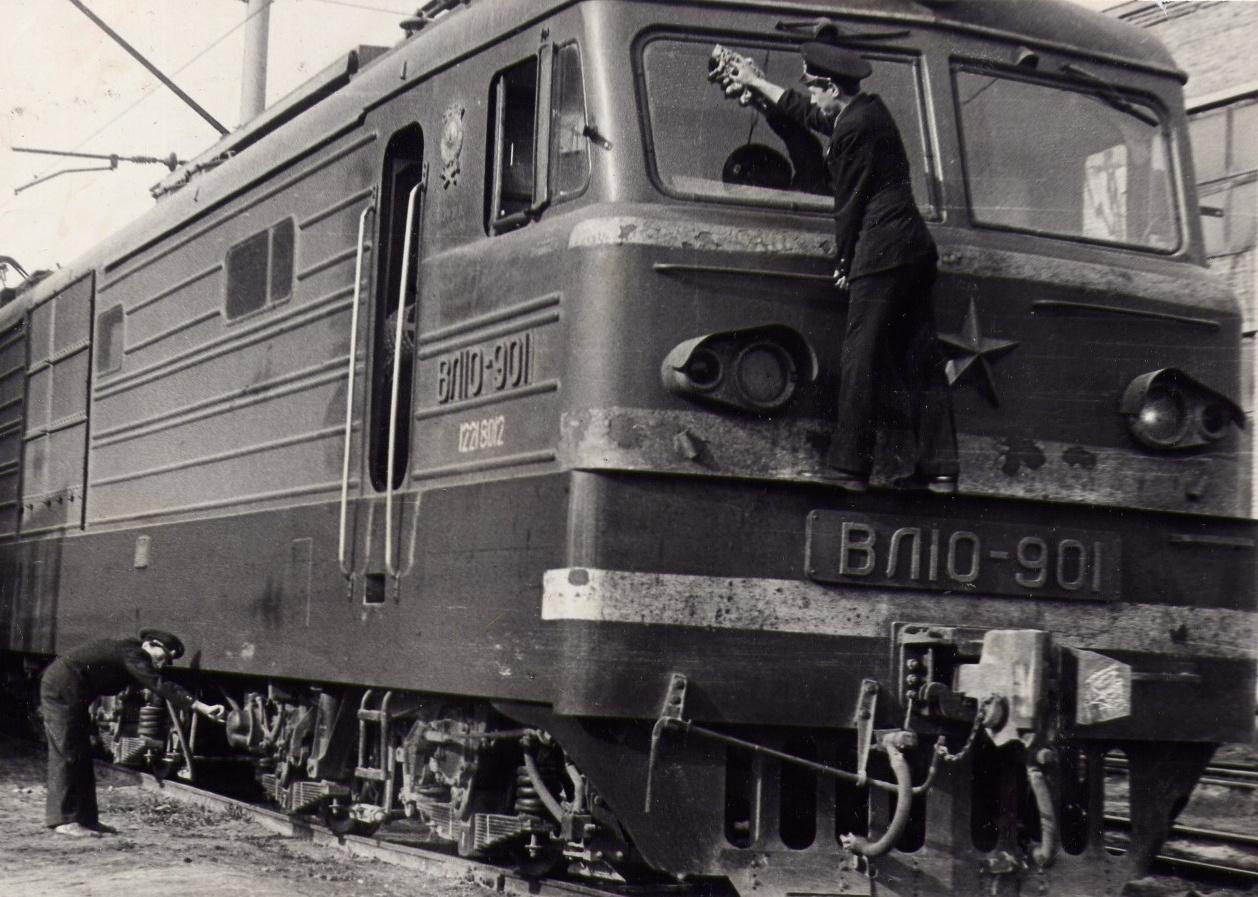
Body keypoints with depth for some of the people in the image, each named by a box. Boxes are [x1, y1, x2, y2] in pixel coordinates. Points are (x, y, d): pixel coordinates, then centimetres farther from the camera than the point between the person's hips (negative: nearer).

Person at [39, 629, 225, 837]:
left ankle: (85, 818, 14)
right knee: (68, 755, -9)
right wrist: (202, 707, -31)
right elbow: (160, 686, -26)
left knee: (81, 756, 11)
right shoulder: (132, 654, -18)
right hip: (62, 688, -11)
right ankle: (64, 820, -7)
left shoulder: (131, 653, 13)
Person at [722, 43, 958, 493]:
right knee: (919, 358, 8)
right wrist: (756, 83, 41)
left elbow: (848, 203, -9)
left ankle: (848, 467, -8)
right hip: (914, 249, 10)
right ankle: (939, 468, 9)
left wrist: (843, 263, 3)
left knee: (860, 357, -7)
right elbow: (804, 113, 32)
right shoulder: (869, 109, 16)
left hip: (881, 253, -10)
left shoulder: (853, 128, -13)